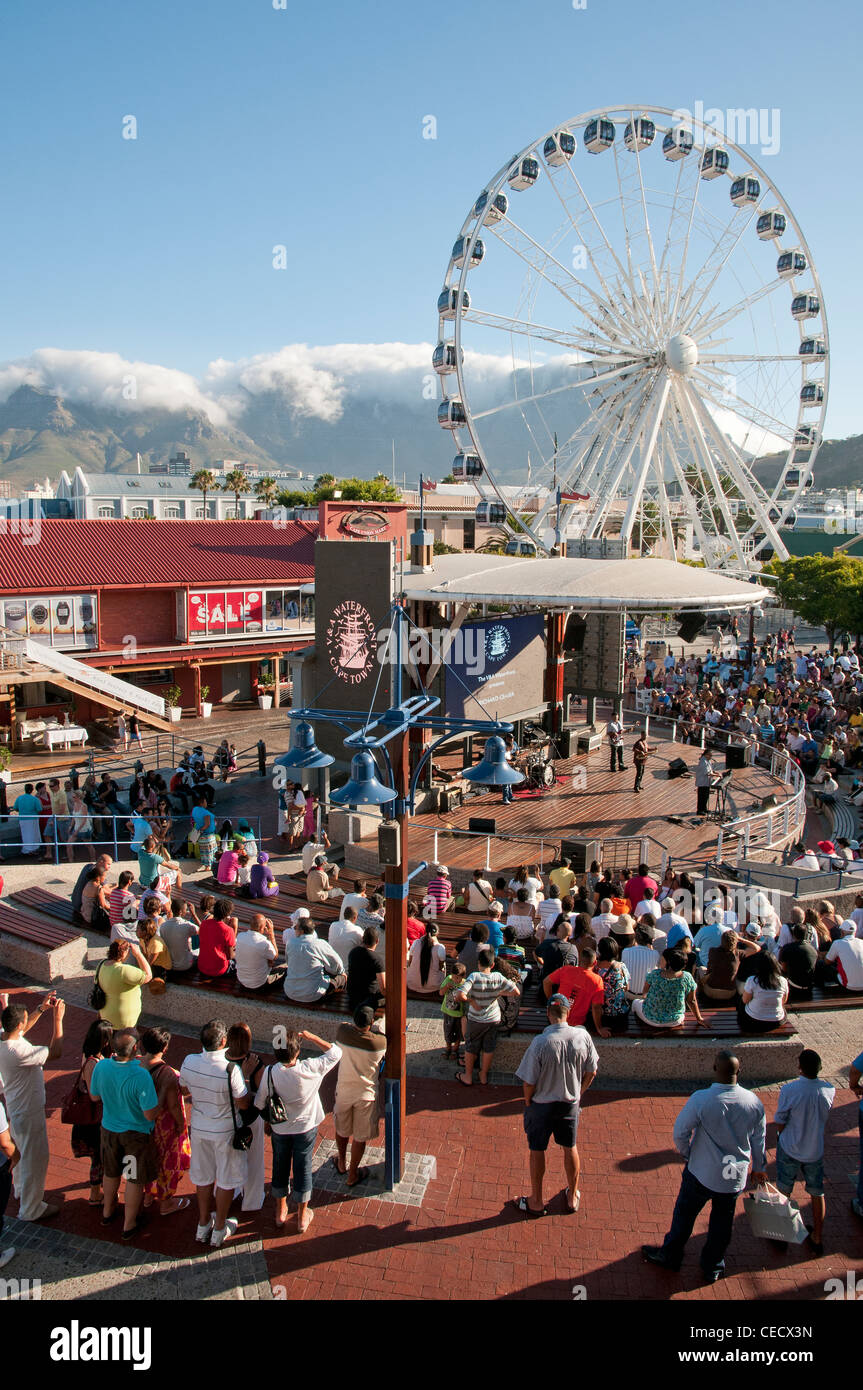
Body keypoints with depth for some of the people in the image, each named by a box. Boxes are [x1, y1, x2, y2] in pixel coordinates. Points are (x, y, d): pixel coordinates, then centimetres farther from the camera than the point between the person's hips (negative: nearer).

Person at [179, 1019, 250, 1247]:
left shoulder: (189, 1062, -16)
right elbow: (243, 1104, -20)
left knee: (203, 1177, 23)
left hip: (199, 1127, 4)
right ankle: (220, 1229, 31)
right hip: (225, 1132, -4)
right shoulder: (231, 1070, -31)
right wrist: (244, 1087, -4)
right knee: (226, 1181, 16)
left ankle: (203, 1224, 39)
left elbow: (184, 1091, 2)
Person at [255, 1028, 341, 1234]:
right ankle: (302, 1217, 32)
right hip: (306, 1127, -1)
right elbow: (335, 1053, -13)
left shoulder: (270, 1073, -24)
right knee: (303, 1169, 16)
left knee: (280, 1167, 22)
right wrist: (311, 1037, -12)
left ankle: (281, 1213, 40)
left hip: (279, 1129, 1)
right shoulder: (310, 1069, -28)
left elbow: (260, 1103, -10)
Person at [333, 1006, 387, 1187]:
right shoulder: (379, 1041, -24)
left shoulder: (343, 1031, -20)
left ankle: (342, 1164, 48)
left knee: (342, 1130, 26)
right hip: (366, 1094, -2)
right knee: (360, 1137, 17)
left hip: (343, 1091, 3)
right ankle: (353, 1175, 32)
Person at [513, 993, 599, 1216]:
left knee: (537, 1151, 15)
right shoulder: (582, 1036, -16)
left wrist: (528, 1103, 0)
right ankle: (572, 1197, 39)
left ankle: (536, 1202, 30)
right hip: (570, 1103, 3)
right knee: (570, 1148, 22)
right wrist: (577, 1094, 13)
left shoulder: (540, 1043, -27)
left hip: (542, 1105, -3)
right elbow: (591, 1072, -2)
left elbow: (529, 1082, -20)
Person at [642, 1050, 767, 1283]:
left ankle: (670, 1256, 35)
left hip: (702, 1173, -3)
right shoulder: (754, 1102, -12)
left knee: (685, 1214, 17)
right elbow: (759, 1141, 2)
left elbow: (680, 1132, -16)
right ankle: (713, 1268, 37)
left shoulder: (700, 1100, -24)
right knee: (722, 1221, 21)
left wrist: (687, 1154, 5)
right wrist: (759, 1168, 19)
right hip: (736, 1176, 3)